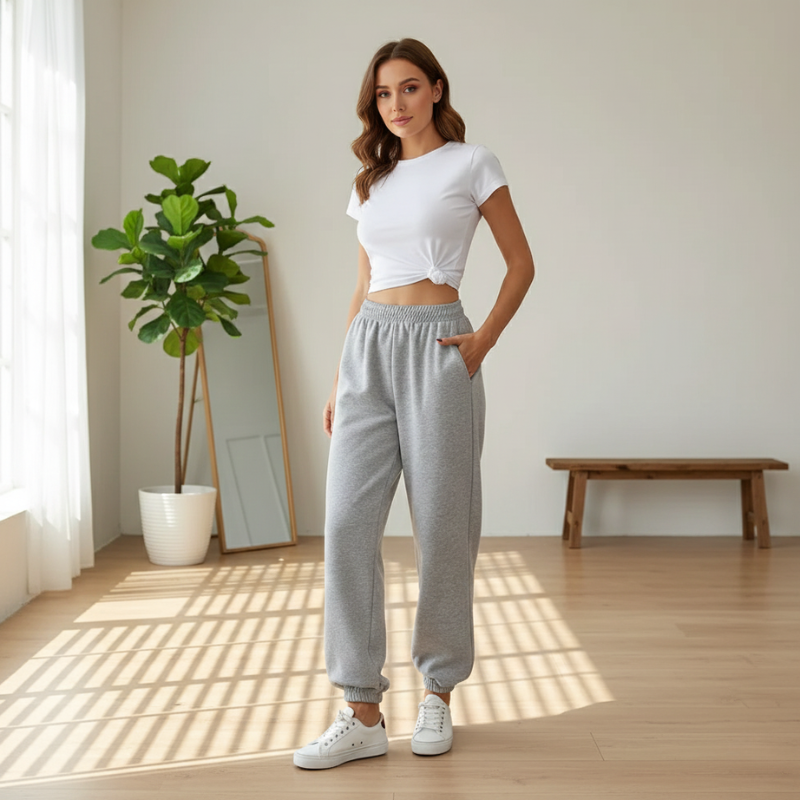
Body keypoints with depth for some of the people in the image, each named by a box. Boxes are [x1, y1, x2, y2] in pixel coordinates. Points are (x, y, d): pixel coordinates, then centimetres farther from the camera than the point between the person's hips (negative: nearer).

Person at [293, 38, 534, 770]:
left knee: (441, 526, 1)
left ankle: (438, 696, 18)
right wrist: (340, 377, 16)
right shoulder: (372, 180, 17)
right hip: (369, 347, 5)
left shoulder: (471, 164, 4)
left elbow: (521, 264, 6)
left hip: (435, 345, -4)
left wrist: (484, 341, -6)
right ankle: (363, 714, 1)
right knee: (348, 523, -6)